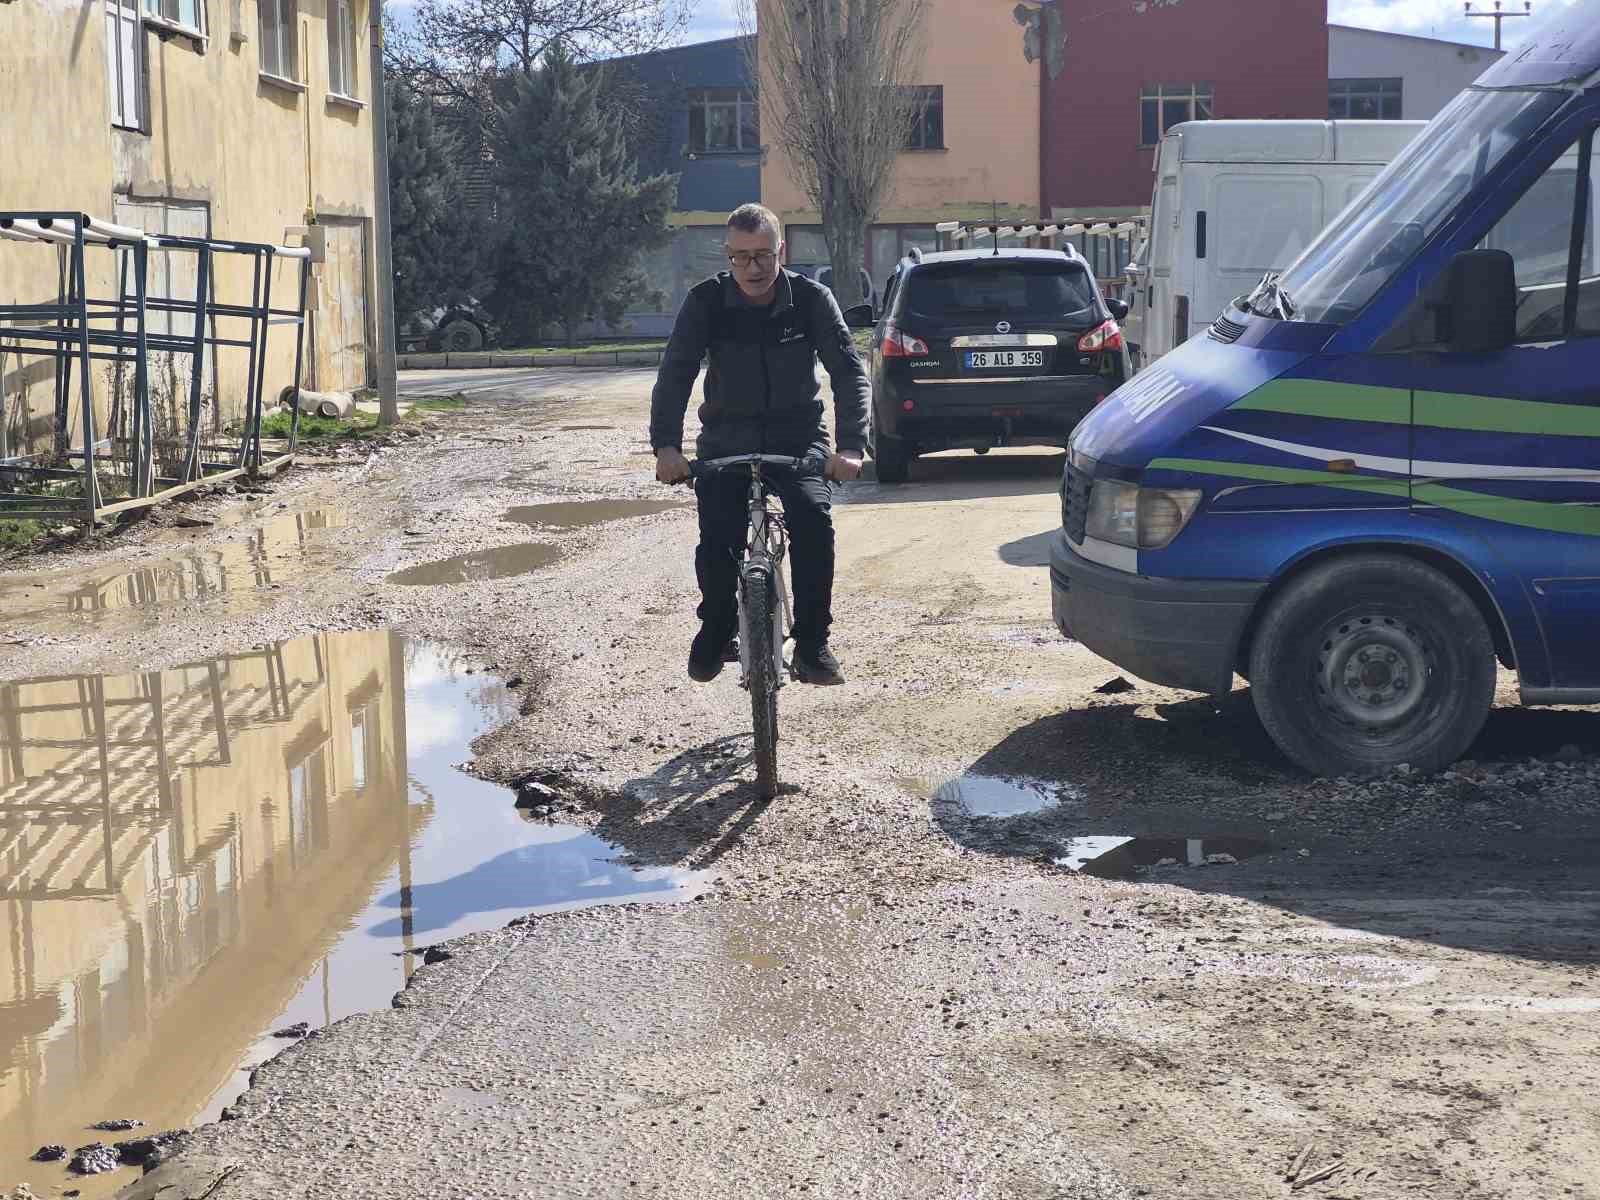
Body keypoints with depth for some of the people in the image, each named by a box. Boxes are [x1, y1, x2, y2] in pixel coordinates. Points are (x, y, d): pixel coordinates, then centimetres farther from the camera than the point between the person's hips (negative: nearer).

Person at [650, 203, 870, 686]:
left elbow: (850, 371, -16)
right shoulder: (706, 302, -10)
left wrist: (851, 446, -32)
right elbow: (675, 374, -17)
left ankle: (812, 642, -12)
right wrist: (666, 446, -33)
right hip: (727, 440, 0)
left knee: (813, 521, -26)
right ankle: (716, 628, 10)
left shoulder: (811, 299, -11)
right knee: (718, 536, -19)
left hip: (798, 437, 0)